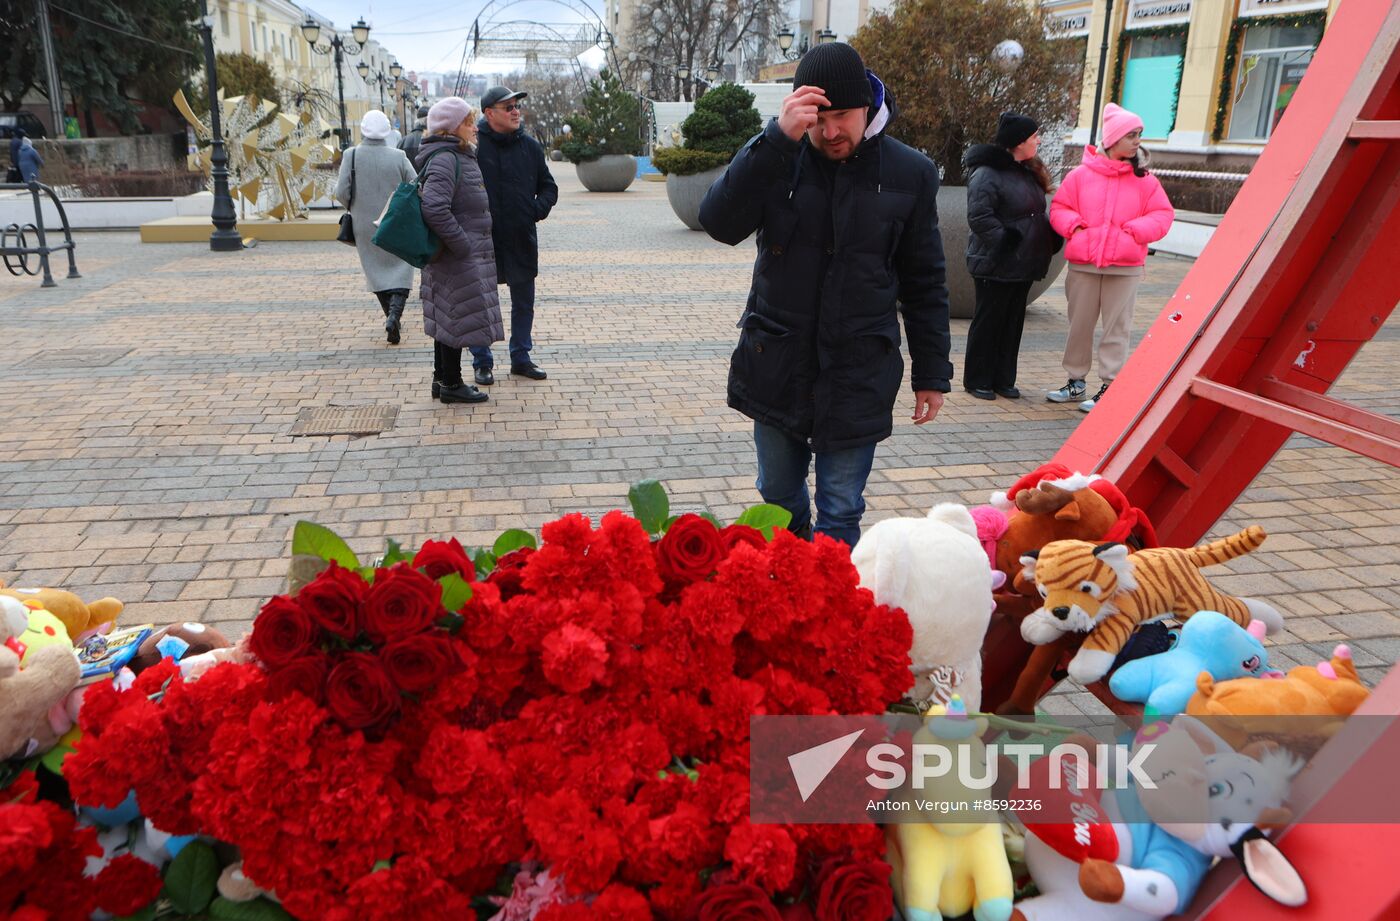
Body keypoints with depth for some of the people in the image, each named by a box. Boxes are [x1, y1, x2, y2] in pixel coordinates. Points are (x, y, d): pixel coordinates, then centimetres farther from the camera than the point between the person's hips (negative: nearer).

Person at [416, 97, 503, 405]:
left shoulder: (461, 157, 16)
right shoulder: (444, 159, -17)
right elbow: (434, 208, -28)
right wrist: (461, 244, -22)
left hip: (467, 256, 10)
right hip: (458, 260, -10)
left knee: (447, 318, 16)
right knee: (458, 318, -2)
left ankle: (443, 379, 26)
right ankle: (451, 384, 7)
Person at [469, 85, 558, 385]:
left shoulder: (530, 146, 5)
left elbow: (548, 186, 14)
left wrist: (539, 208, -3)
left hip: (523, 239, 4)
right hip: (483, 239, -4)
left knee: (524, 303, 13)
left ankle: (521, 357, 27)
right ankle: (482, 362, 18)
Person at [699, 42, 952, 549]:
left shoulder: (910, 173, -3)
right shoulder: (773, 157, -4)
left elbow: (925, 283, 4)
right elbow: (720, 223, -21)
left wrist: (932, 373, 5)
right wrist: (779, 139, -28)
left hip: (858, 375, -1)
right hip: (776, 367, 2)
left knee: (840, 515, 3)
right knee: (778, 501, 17)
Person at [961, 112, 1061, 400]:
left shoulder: (1028, 172, 14)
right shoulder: (987, 173, -15)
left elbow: (1036, 214, 22)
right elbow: (979, 216, -22)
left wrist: (1051, 237, 7)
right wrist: (1003, 242, -23)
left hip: (1023, 265, 8)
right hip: (996, 266, -8)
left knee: (1013, 323, 12)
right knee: (988, 322, 1)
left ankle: (1003, 379, 22)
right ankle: (977, 380, 11)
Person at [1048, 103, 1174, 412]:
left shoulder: (1144, 179, 3)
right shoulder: (1081, 174, 2)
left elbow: (1162, 215, 4)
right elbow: (1059, 208, 8)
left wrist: (1135, 230, -11)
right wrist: (1073, 225, -10)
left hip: (1125, 267, -1)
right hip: (1082, 264, 1)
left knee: (1117, 327, 2)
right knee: (1079, 323, 10)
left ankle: (1109, 387, 9)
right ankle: (1076, 380, 24)